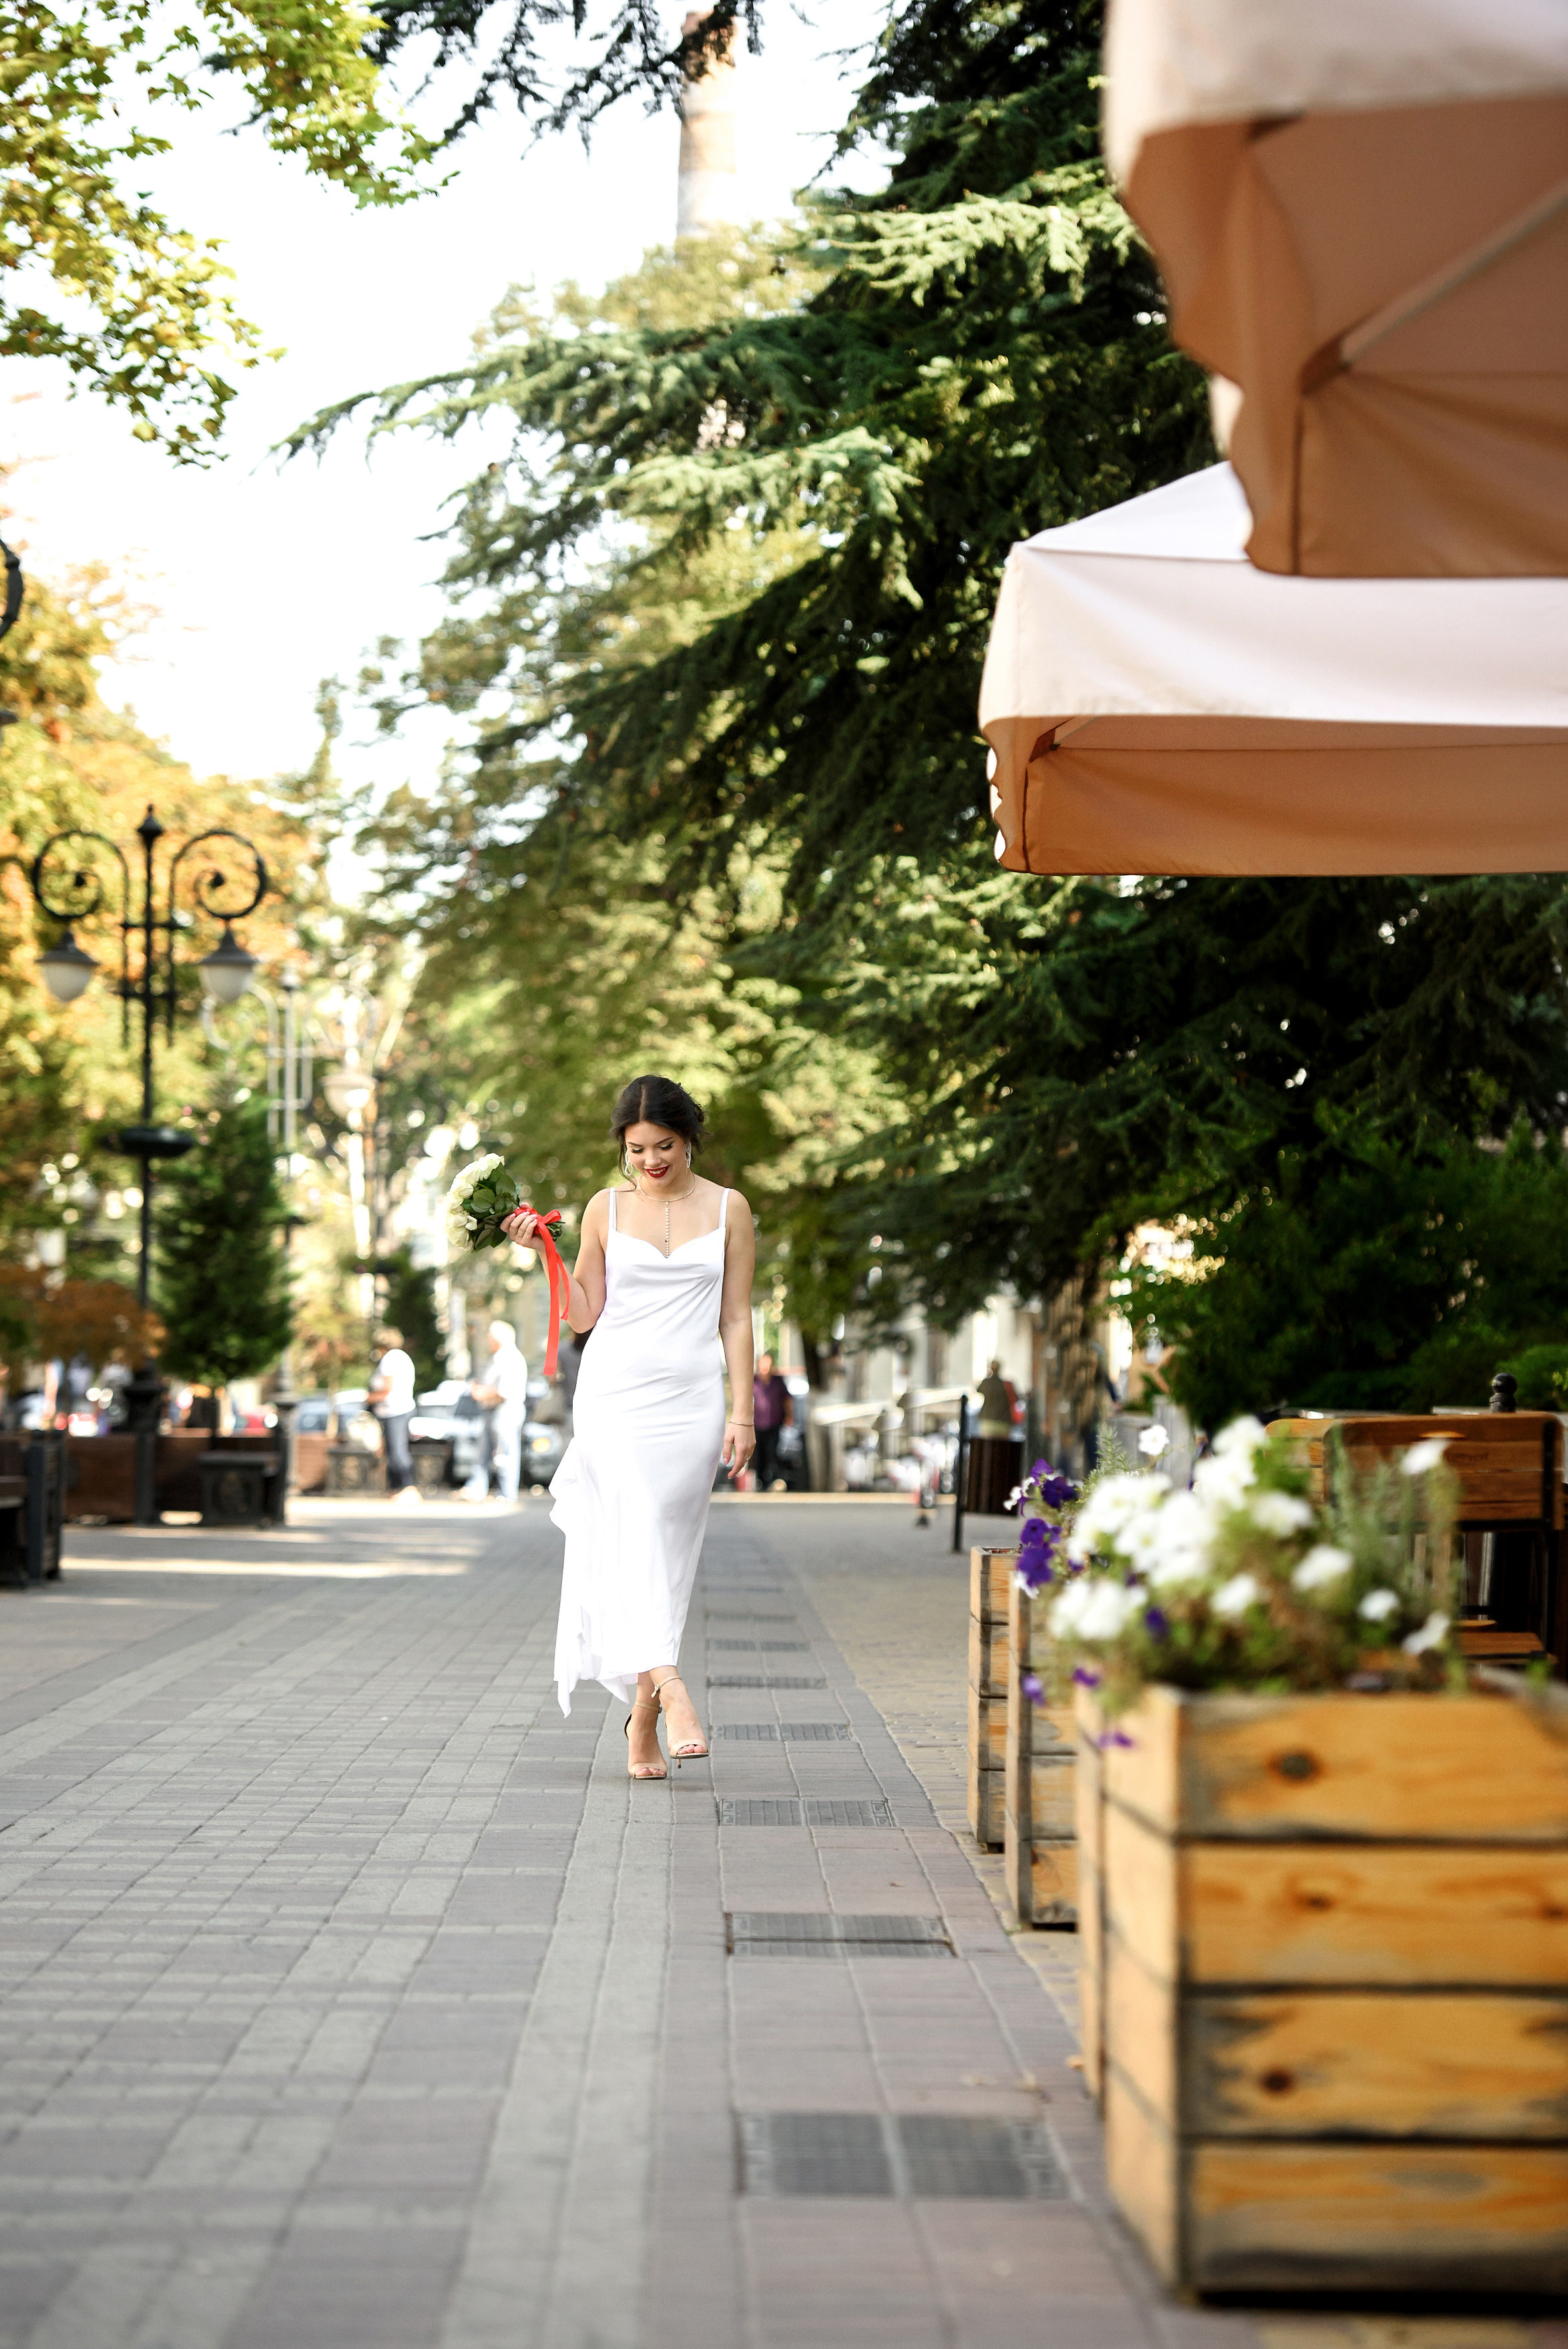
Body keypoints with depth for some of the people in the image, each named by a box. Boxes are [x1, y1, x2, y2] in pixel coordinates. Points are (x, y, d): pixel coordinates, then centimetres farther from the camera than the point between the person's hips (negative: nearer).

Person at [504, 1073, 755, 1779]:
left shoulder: (728, 1210, 6)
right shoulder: (606, 1209, 6)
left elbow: (735, 1319, 5)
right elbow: (584, 1313, 10)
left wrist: (741, 1413, 0)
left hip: (691, 1399, 1)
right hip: (616, 1392, 0)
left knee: (665, 1553, 1)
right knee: (631, 1538, -18)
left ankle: (641, 1720, 11)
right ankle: (668, 1688, -31)